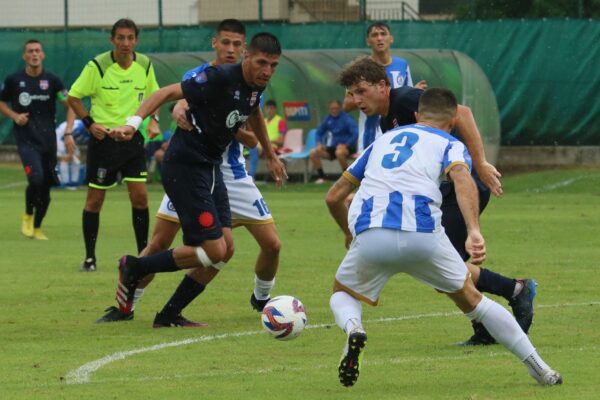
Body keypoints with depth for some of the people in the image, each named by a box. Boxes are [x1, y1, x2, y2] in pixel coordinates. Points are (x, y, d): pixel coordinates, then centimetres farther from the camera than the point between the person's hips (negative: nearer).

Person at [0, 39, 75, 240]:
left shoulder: (52, 80, 1)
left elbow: (70, 106, 5)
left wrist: (68, 133, -5)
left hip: (48, 139, 2)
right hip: (26, 138, -2)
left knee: (46, 186, 5)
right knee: (36, 178, -22)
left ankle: (37, 227, 24)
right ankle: (28, 215, 5)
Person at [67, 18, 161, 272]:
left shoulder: (144, 65, 0)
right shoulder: (97, 66, -11)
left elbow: (153, 96, 17)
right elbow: (74, 97, -2)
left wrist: (153, 120, 0)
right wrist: (89, 123, -13)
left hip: (133, 138, 3)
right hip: (104, 138, -3)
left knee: (140, 196, -4)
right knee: (95, 199, 2)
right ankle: (89, 258, 11)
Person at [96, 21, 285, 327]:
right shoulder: (196, 76, -2)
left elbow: (253, 140, -5)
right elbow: (182, 100, -23)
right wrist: (179, 110, -47)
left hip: (231, 173, 1)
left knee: (272, 244, -2)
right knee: (158, 244, -7)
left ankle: (262, 299, 26)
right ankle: (126, 305, 5)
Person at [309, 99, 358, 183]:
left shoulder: (346, 118, -10)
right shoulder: (328, 119, 8)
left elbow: (355, 133, -18)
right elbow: (319, 132, 20)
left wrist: (346, 145, -25)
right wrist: (319, 143, 2)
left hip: (347, 147, -6)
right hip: (333, 147, 6)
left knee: (339, 152, -40)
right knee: (313, 153, -8)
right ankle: (321, 176, 1)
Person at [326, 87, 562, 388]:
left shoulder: (383, 140, 31)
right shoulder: (450, 145, 18)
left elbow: (334, 196, 33)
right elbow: (462, 179, -7)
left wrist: (349, 234, 51)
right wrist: (474, 232, -20)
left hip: (370, 236, 1)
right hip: (423, 236, -1)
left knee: (342, 294, 29)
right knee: (471, 300, 21)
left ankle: (353, 328, -8)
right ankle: (541, 370, 19)